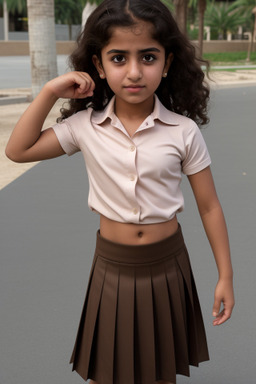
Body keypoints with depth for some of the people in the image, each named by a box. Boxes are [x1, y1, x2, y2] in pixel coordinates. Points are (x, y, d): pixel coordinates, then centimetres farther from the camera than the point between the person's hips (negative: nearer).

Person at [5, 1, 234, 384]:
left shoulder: (183, 131, -14)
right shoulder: (85, 126, -9)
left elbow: (209, 207, -6)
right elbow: (18, 150, -3)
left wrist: (225, 275, -3)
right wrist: (49, 92, -11)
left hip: (167, 266, 0)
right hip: (112, 266, 1)